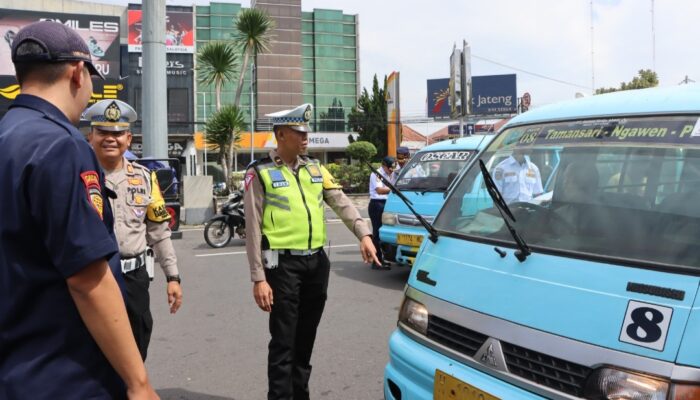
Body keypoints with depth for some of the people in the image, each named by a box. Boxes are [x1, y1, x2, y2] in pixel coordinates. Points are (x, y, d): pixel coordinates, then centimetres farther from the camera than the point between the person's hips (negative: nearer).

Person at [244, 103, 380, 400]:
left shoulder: (315, 168, 11)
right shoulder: (260, 172, -5)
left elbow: (342, 203, 4)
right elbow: (253, 230, -7)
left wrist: (364, 234, -14)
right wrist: (258, 278, -12)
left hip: (317, 261, 6)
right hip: (284, 264, -5)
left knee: (306, 337, 16)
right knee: (284, 341, -2)